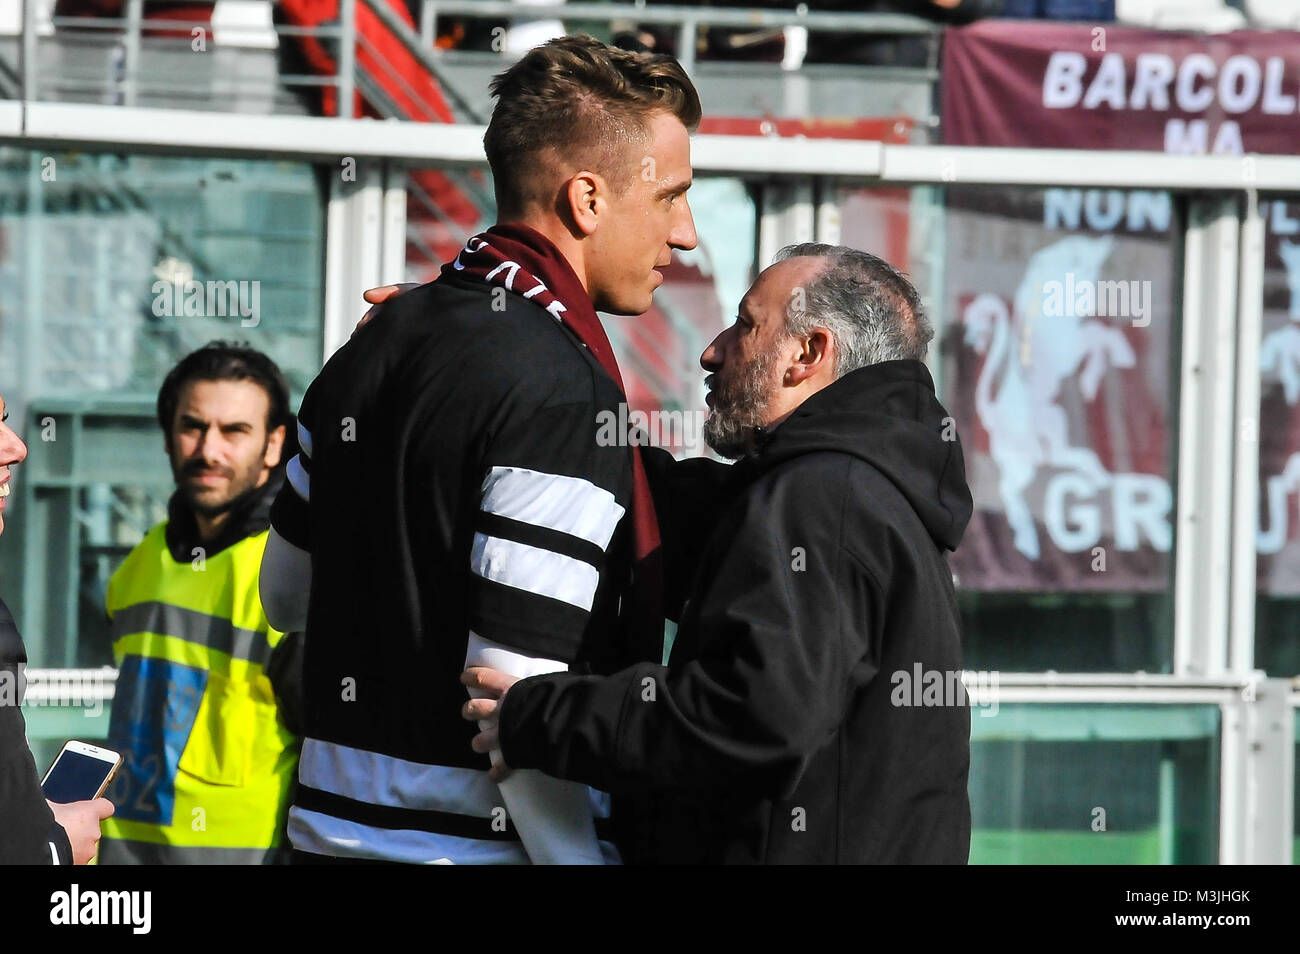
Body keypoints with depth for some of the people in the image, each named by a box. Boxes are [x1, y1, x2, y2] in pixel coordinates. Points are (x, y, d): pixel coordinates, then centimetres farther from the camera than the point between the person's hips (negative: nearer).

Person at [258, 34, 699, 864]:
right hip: (484, 847, -9)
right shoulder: (564, 397, -18)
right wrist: (584, 863, -15)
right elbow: (521, 692, -22)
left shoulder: (372, 349, 10)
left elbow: (286, 595, 20)